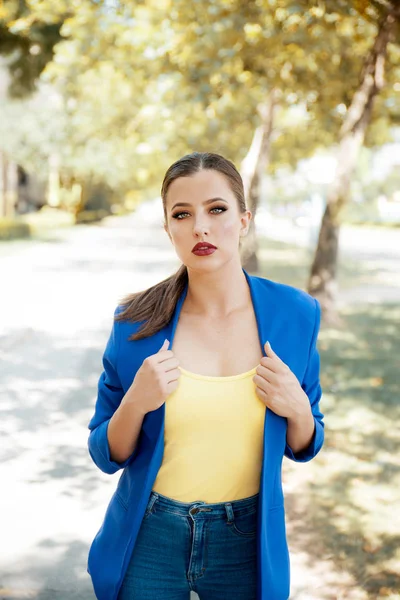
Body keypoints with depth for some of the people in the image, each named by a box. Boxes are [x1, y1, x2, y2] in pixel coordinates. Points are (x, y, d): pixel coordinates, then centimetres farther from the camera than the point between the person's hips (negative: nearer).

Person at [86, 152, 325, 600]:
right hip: (149, 541, -1)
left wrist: (297, 409, -18)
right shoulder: (138, 321, -10)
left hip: (248, 542, 1)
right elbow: (107, 455, -3)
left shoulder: (294, 314, -7)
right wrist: (136, 403, -23)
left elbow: (303, 448, 3)